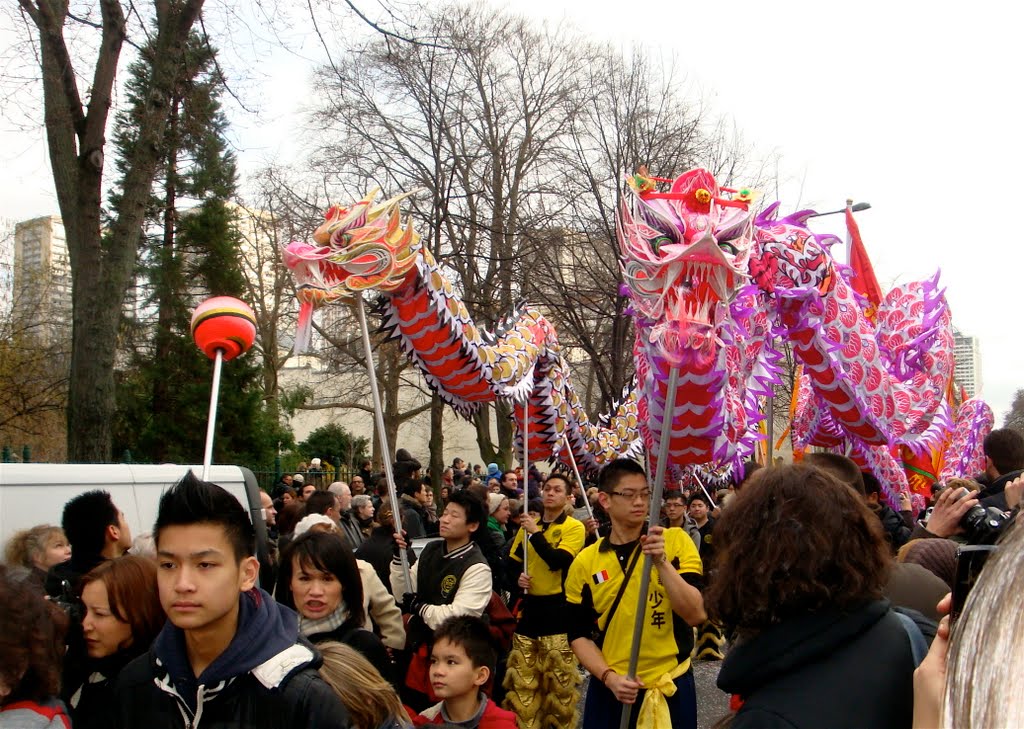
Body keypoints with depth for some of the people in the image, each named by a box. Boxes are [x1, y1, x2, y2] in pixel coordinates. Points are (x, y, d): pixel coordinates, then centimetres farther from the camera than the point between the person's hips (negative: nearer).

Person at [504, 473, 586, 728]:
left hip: (558, 608, -5)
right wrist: (517, 578, -3)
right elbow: (513, 563, 17)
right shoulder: (529, 525, 11)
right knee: (524, 677, 9)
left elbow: (558, 561, -21)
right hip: (529, 606, 5)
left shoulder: (574, 527, -6)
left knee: (559, 676, 0)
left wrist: (535, 532, -19)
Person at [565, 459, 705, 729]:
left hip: (671, 687, -1)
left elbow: (696, 615, -14)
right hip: (610, 690, 1)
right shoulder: (585, 563, -1)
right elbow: (579, 635, 4)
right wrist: (608, 676, -11)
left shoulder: (675, 541, -5)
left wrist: (661, 562, -24)